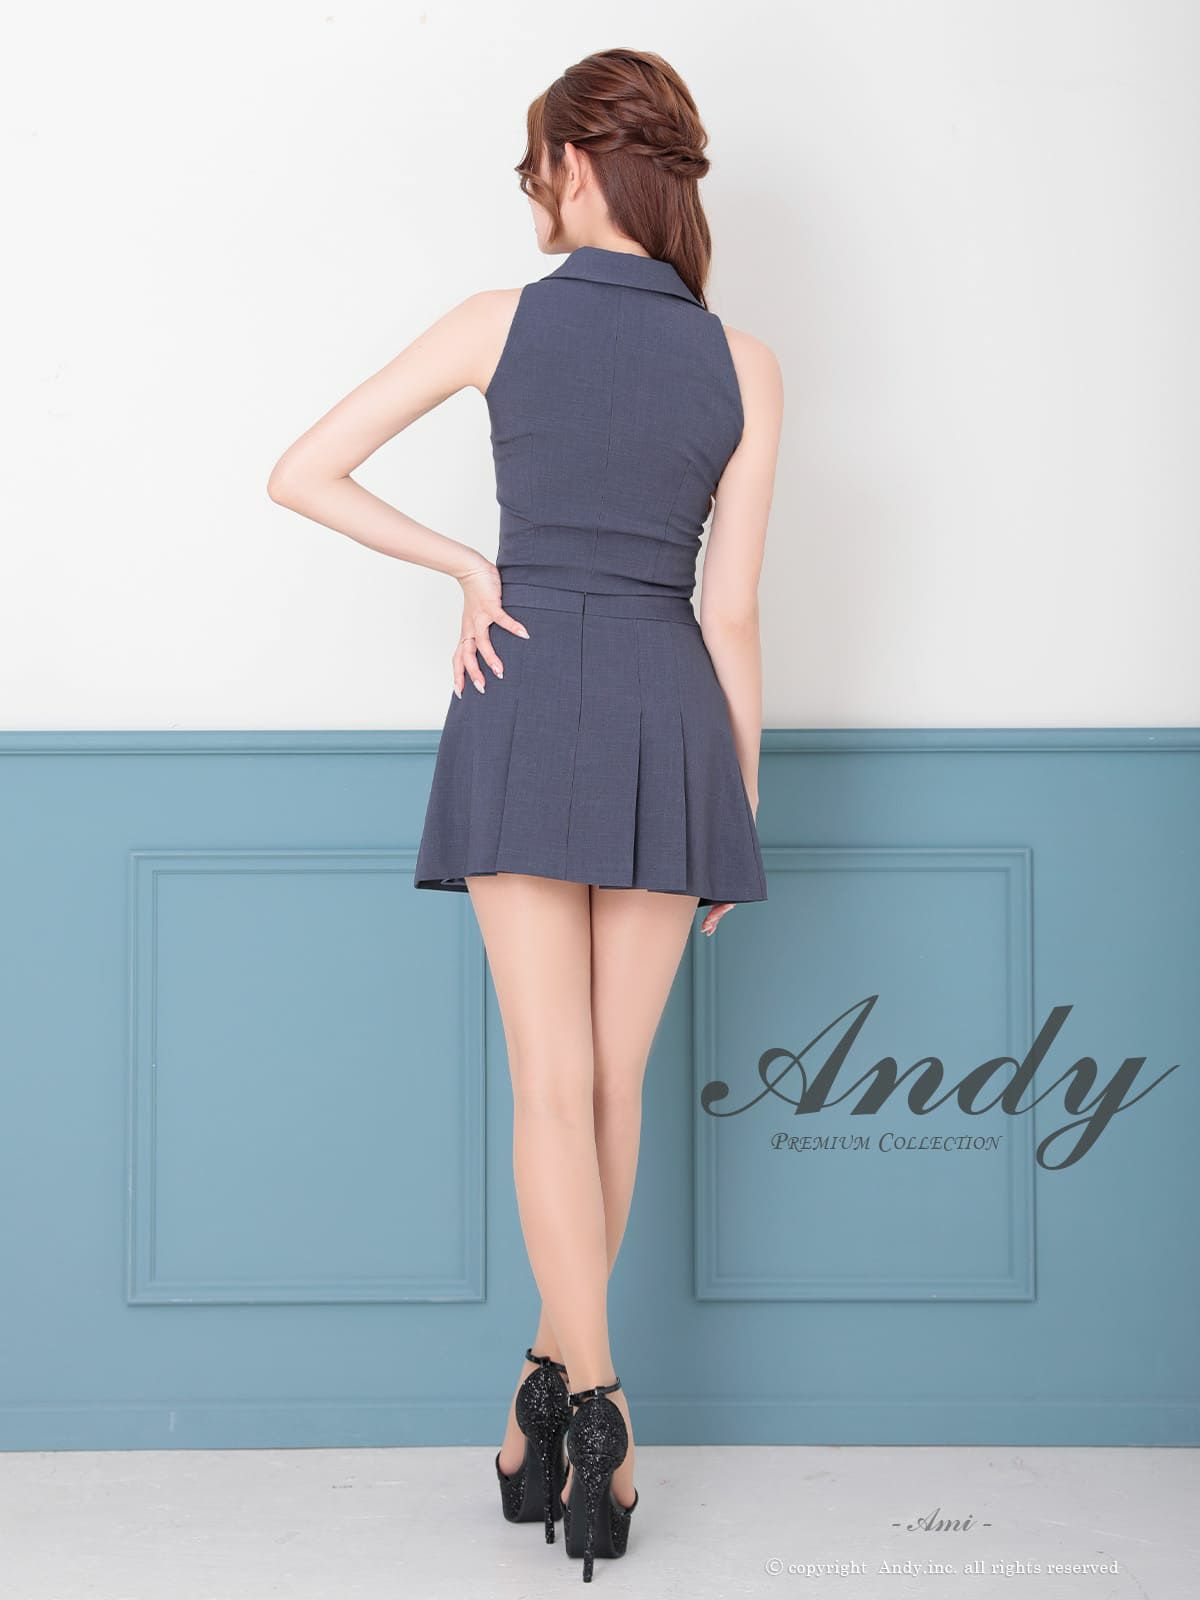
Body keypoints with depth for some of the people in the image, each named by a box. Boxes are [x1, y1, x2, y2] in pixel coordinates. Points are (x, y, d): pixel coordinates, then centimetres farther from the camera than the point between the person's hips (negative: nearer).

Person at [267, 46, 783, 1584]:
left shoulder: (501, 321, 0)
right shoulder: (746, 366, 2)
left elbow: (301, 474, 1)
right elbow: (730, 611, 0)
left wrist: (465, 567, 7)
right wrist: (745, 792, 8)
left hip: (526, 709, -1)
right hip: (669, 717, 1)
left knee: (553, 1081, -1)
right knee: (616, 1079, 10)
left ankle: (587, 1401, -12)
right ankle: (557, 1387, 20)